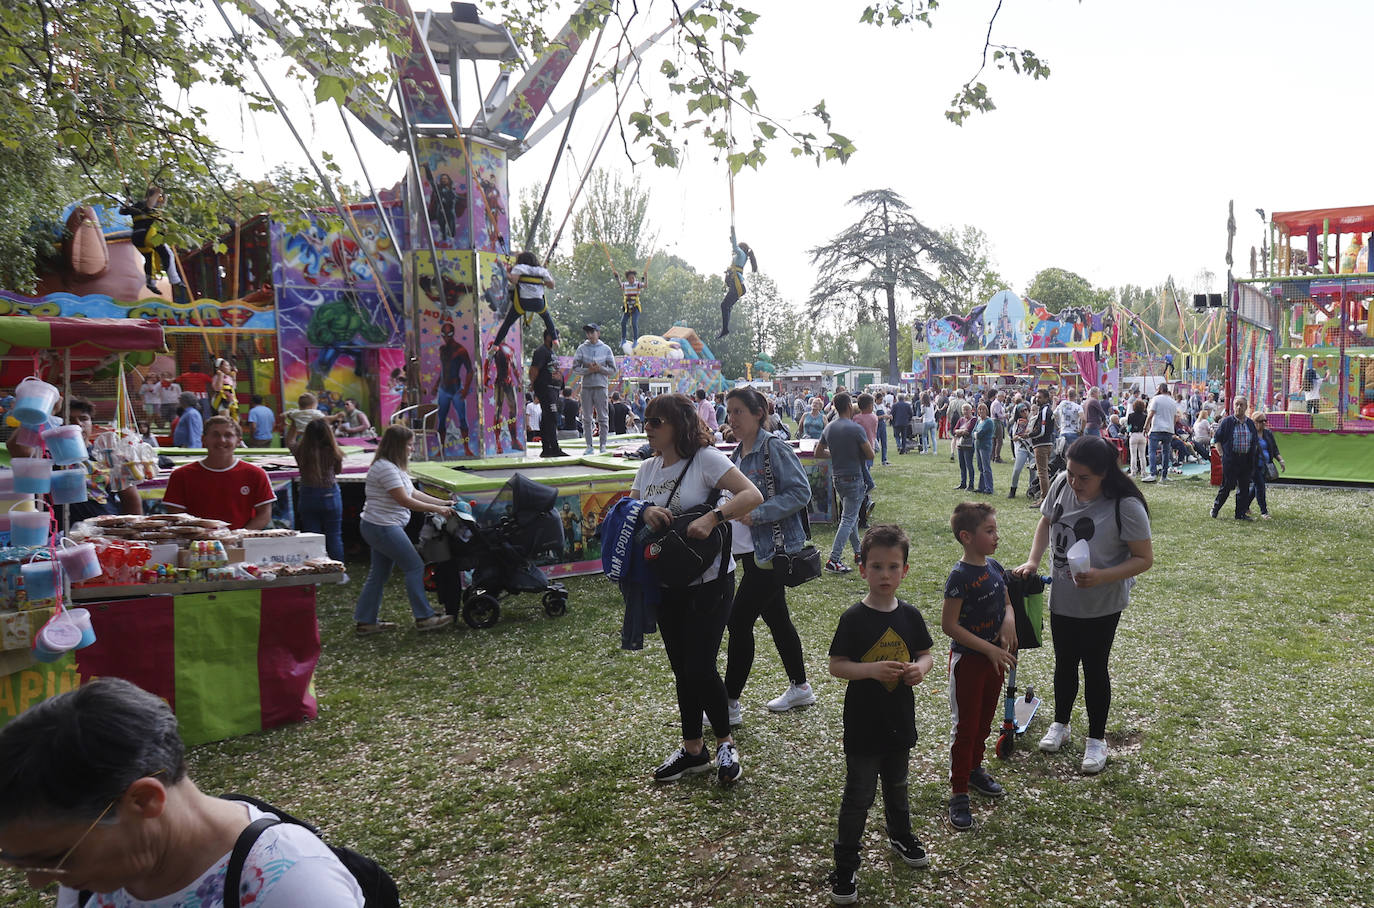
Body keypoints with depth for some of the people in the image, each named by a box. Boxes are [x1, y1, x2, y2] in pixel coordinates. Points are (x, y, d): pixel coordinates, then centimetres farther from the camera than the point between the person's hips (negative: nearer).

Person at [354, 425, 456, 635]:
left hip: (380, 528, 11)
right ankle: (424, 618, 2)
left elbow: (413, 493, 16)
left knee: (379, 574, 14)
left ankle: (364, 622, 19)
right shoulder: (385, 468, -19)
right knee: (415, 567, -4)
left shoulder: (394, 467, 14)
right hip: (383, 528, -11)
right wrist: (437, 509, -17)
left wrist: (443, 503, 11)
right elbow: (405, 500, -21)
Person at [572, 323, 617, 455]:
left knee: (603, 418, -1)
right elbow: (575, 369, 2)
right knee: (587, 418, 3)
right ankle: (589, 446, 8)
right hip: (586, 386, 1)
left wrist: (600, 368, -10)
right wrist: (589, 370, -12)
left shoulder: (606, 349, 6)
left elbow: (612, 370, 6)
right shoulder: (582, 348, 6)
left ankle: (603, 445, 4)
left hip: (601, 386, -1)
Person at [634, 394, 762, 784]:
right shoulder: (648, 468, 8)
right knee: (681, 668, 14)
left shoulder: (706, 459, -12)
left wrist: (711, 518, -32)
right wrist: (645, 512, -14)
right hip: (667, 585, 7)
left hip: (708, 581, -6)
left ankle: (725, 744, 19)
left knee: (700, 667, -5)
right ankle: (692, 749, 30)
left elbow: (753, 495, -20)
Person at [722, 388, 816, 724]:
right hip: (752, 551, 9)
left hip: (773, 551, -9)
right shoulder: (740, 453, 12)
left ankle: (730, 705, 4)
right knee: (776, 619, 17)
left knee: (739, 620, -6)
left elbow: (800, 492, -20)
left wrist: (758, 514, -25)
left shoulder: (774, 448, -14)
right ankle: (800, 688, 32)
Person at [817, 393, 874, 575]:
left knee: (850, 516, 20)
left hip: (837, 477, 7)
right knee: (848, 519, -5)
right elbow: (870, 455, -13)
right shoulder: (856, 429, -16)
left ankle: (858, 552, 30)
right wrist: (857, 453, 7)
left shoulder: (829, 428, 4)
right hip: (853, 478, -7)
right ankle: (833, 561, -9)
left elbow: (818, 453, 12)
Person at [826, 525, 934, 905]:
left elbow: (925, 654, 8)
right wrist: (872, 669, -29)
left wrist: (920, 668, -14)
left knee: (897, 784, 25)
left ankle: (901, 836, 50)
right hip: (863, 725, -4)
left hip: (900, 720, 4)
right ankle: (844, 867, 17)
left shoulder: (910, 615, -3)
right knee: (859, 796, 4)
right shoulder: (854, 618, -15)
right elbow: (836, 665, -14)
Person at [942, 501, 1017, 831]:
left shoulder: (995, 567, 1)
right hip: (968, 659, -7)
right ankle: (958, 792, 10)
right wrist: (989, 649, -21)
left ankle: (975, 769, 41)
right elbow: (949, 624, -21)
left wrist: (1009, 620, -8)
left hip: (995, 656, 7)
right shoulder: (960, 577, -22)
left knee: (985, 720, 21)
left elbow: (1006, 603, 15)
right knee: (966, 727, 0)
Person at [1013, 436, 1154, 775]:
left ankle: (1097, 739, 31)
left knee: (1094, 669, 10)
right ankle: (1060, 724, 42)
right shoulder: (1062, 484, -11)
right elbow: (1046, 521, 7)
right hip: (1061, 598, 5)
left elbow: (1144, 558, -18)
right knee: (1064, 663, 20)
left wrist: (1101, 577, -30)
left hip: (1102, 604, -4)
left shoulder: (1126, 506, -25)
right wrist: (1033, 561, -4)